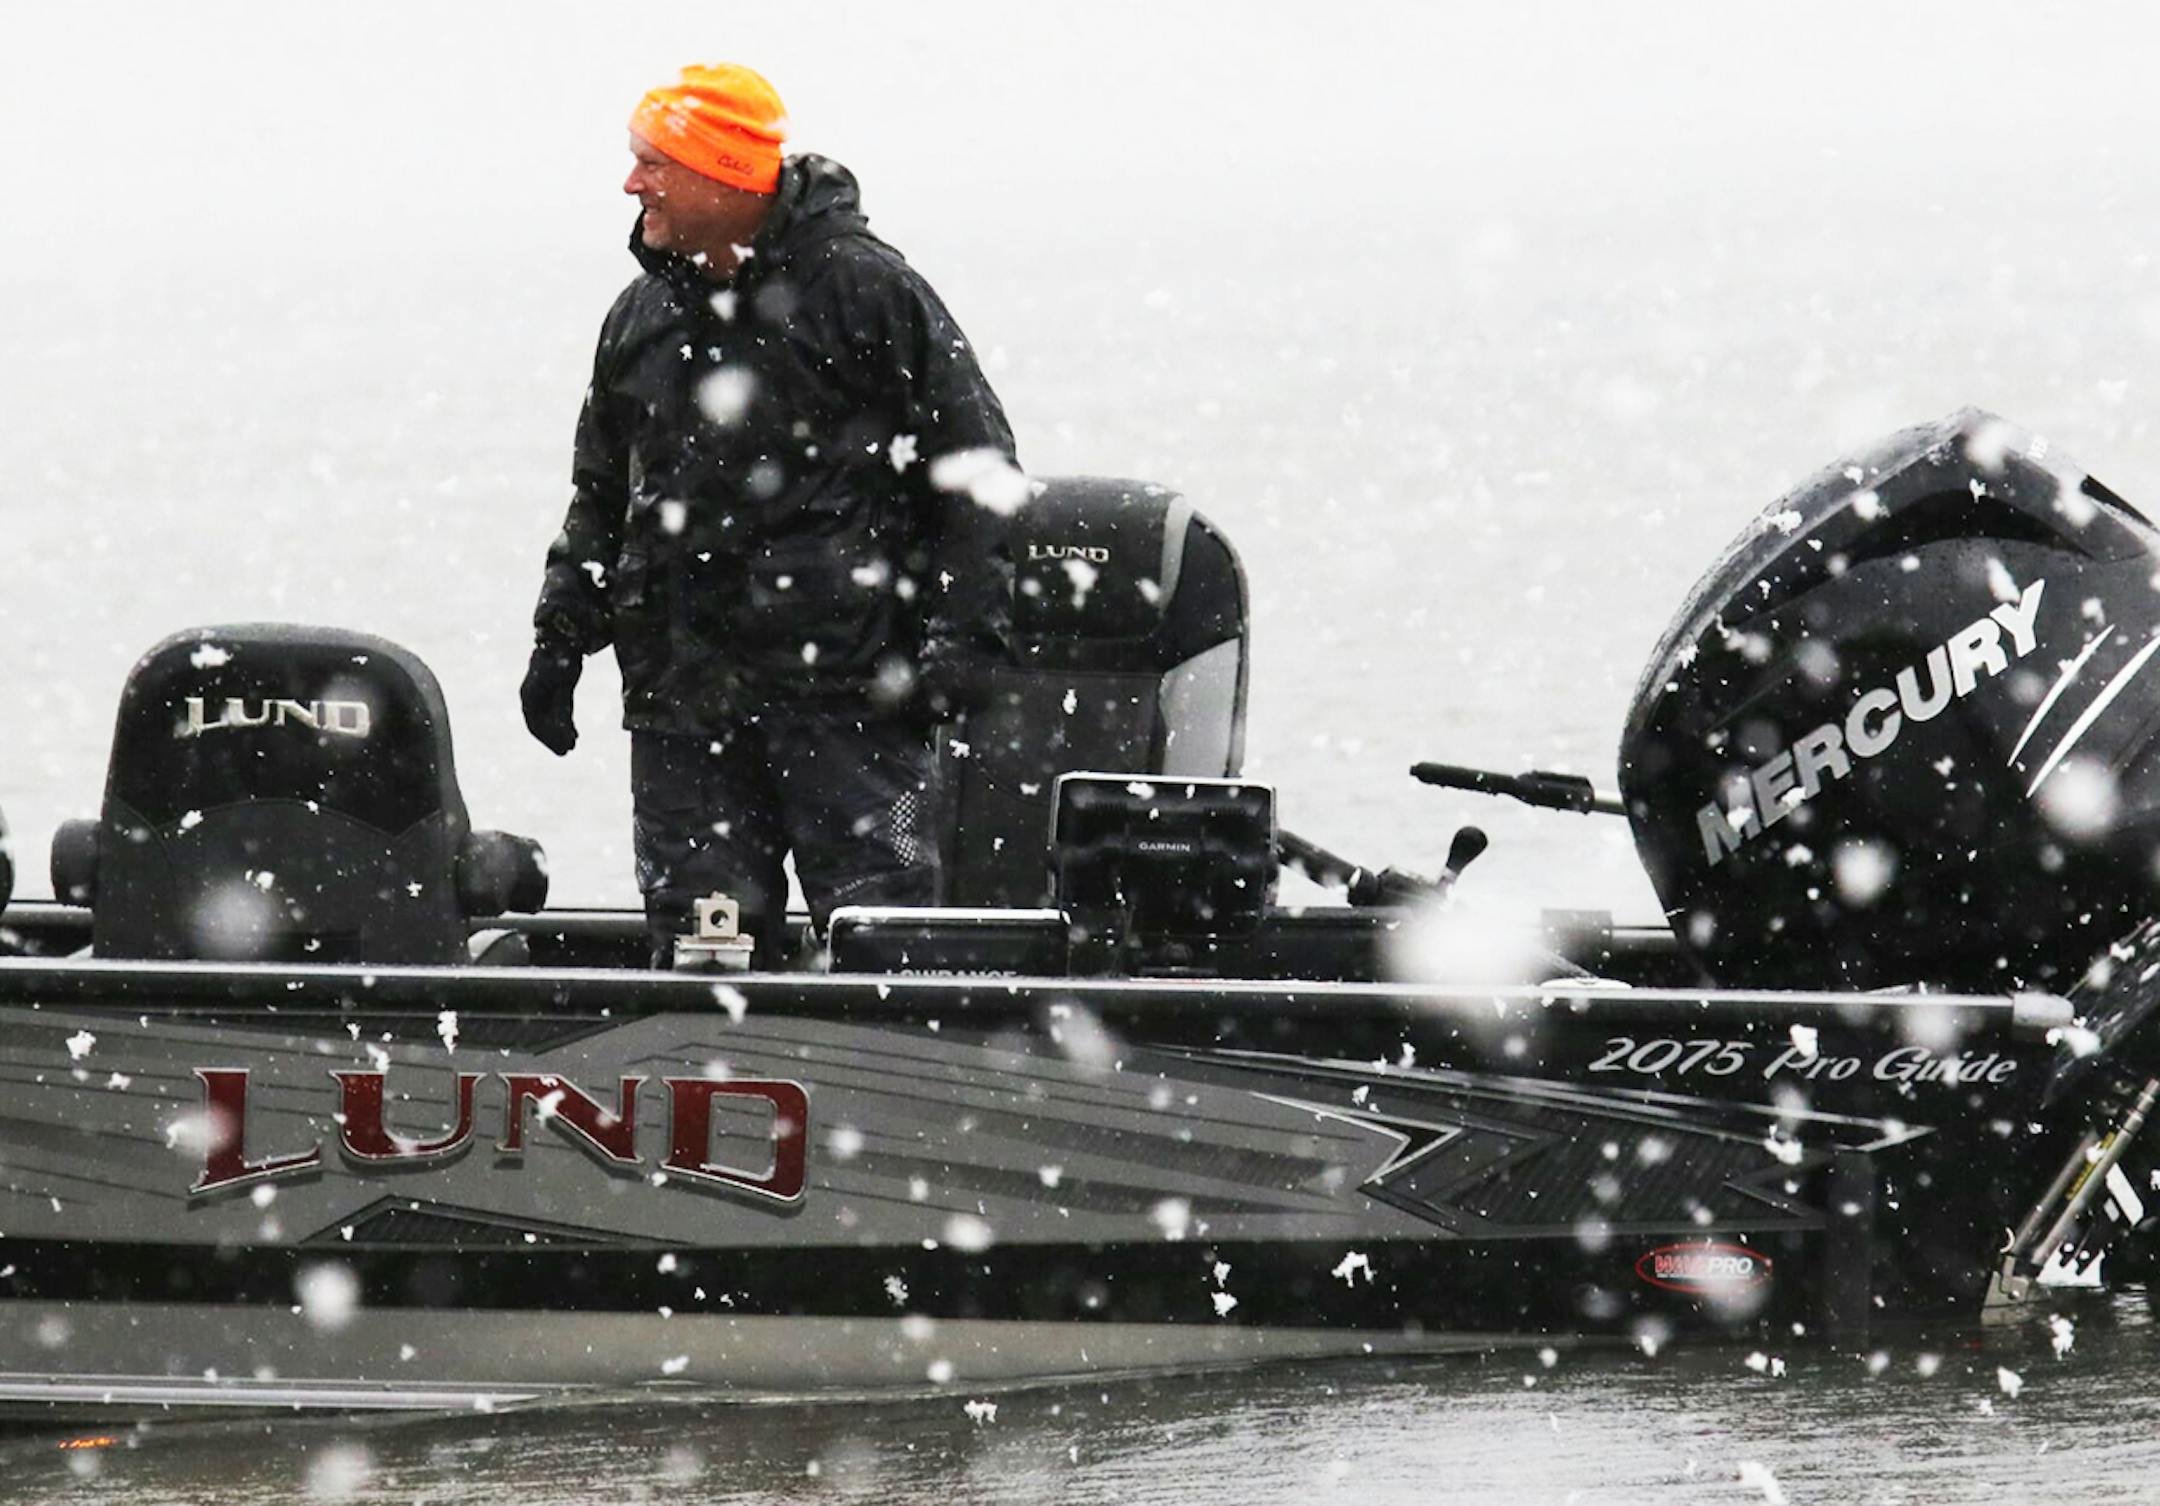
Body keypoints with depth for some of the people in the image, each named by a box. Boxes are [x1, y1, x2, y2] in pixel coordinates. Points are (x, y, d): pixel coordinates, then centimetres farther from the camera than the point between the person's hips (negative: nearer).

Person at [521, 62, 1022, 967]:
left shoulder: (865, 289, -3)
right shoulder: (642, 318, 15)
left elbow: (974, 469, -1)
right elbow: (601, 494, 26)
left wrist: (959, 638, -8)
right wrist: (561, 635, 17)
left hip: (845, 680, -5)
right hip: (682, 688, 5)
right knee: (697, 930, 3)